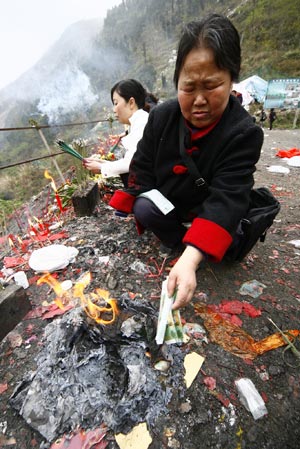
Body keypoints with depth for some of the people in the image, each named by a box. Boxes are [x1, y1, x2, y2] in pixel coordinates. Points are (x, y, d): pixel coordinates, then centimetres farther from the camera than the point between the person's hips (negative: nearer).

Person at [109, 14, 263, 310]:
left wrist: (189, 260, -48)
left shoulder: (244, 133, -26)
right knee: (143, 207, -25)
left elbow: (225, 200, -36)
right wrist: (142, 208, -19)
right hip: (163, 206, 2)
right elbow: (142, 170, -5)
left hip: (206, 217, -1)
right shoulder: (161, 116, -13)